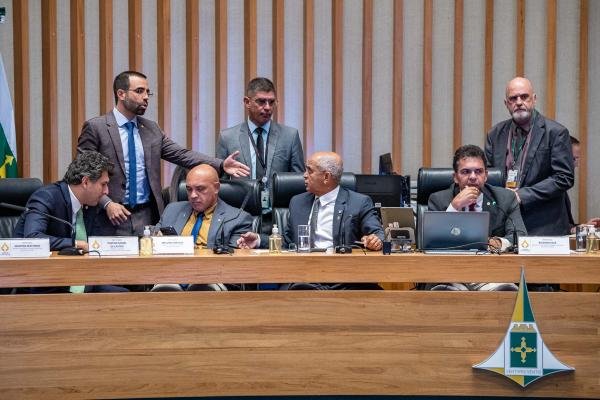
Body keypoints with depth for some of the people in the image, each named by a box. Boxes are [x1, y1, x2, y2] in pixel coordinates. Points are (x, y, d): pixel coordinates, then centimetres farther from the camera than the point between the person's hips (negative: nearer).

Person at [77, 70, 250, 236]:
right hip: (111, 219, -4)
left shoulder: (152, 128, 11)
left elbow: (182, 154, 3)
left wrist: (221, 165, -9)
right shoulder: (95, 127, -3)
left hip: (147, 217, 4)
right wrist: (106, 204, -16)